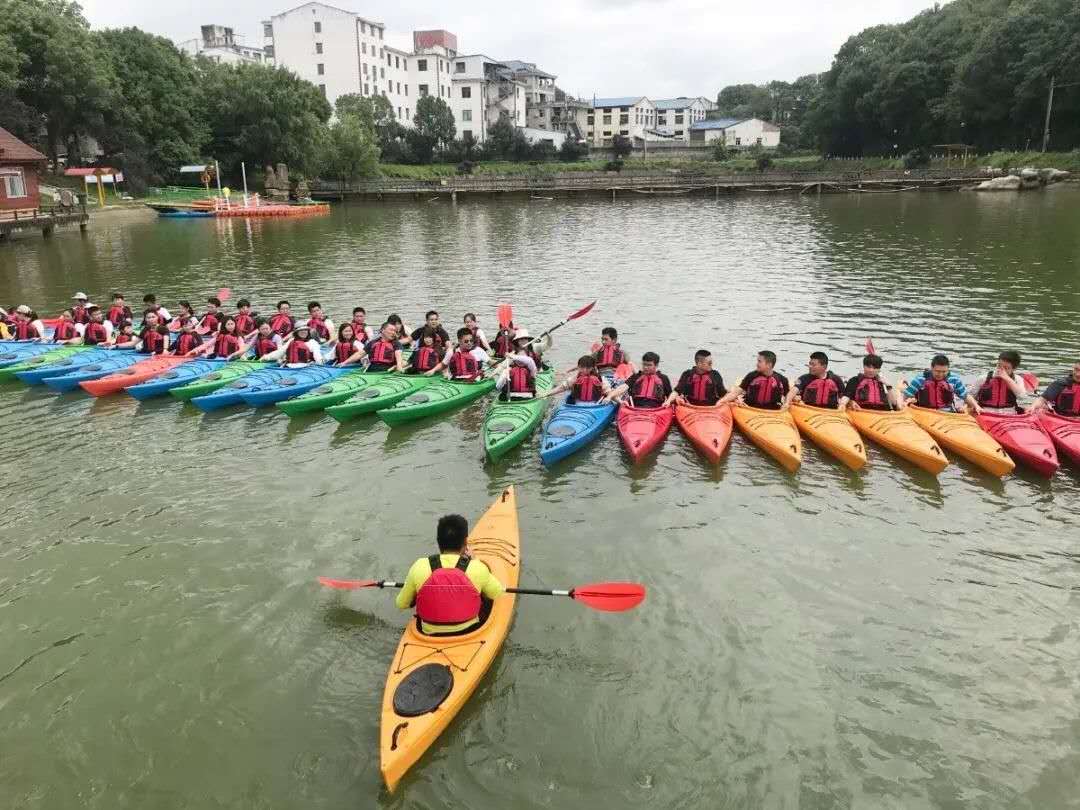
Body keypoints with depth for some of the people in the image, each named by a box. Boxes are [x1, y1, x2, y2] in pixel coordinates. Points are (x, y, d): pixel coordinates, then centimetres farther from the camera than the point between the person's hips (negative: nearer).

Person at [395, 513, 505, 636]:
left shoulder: (420, 567, -16)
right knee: (488, 594, 24)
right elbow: (497, 592, 1)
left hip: (429, 634, 1)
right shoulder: (477, 568, -20)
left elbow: (401, 604, -2)